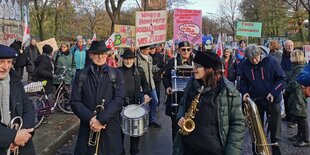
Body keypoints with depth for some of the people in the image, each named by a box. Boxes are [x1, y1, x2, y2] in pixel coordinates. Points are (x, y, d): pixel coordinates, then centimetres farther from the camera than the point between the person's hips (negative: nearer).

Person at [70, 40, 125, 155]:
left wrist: (101, 119, -17)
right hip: (88, 128, 1)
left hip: (110, 129, 0)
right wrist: (91, 118, -16)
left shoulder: (116, 75, 1)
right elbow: (75, 102, -2)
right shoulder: (81, 76, 4)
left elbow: (119, 100, -9)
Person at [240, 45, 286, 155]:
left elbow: (282, 79, -7)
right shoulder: (244, 65, -7)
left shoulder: (270, 61, -14)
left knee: (275, 129, 6)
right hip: (255, 100, 2)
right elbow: (243, 82, 7)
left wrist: (273, 92, -17)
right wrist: (244, 92, -10)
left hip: (272, 100, -2)